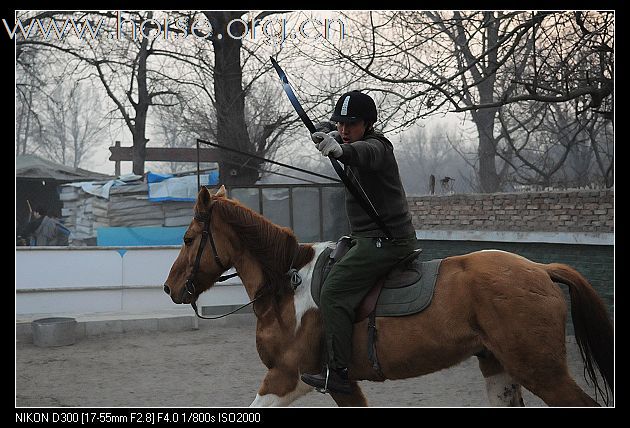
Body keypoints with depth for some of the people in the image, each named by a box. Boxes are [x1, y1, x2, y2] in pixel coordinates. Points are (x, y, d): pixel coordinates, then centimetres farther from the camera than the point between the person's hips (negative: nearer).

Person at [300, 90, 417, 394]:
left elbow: (364, 153, -42)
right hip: (370, 238, 11)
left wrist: (340, 150, -61)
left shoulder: (377, 146, -14)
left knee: (334, 291, -19)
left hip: (385, 240, -11)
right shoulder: (355, 145, 17)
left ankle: (337, 373, -21)